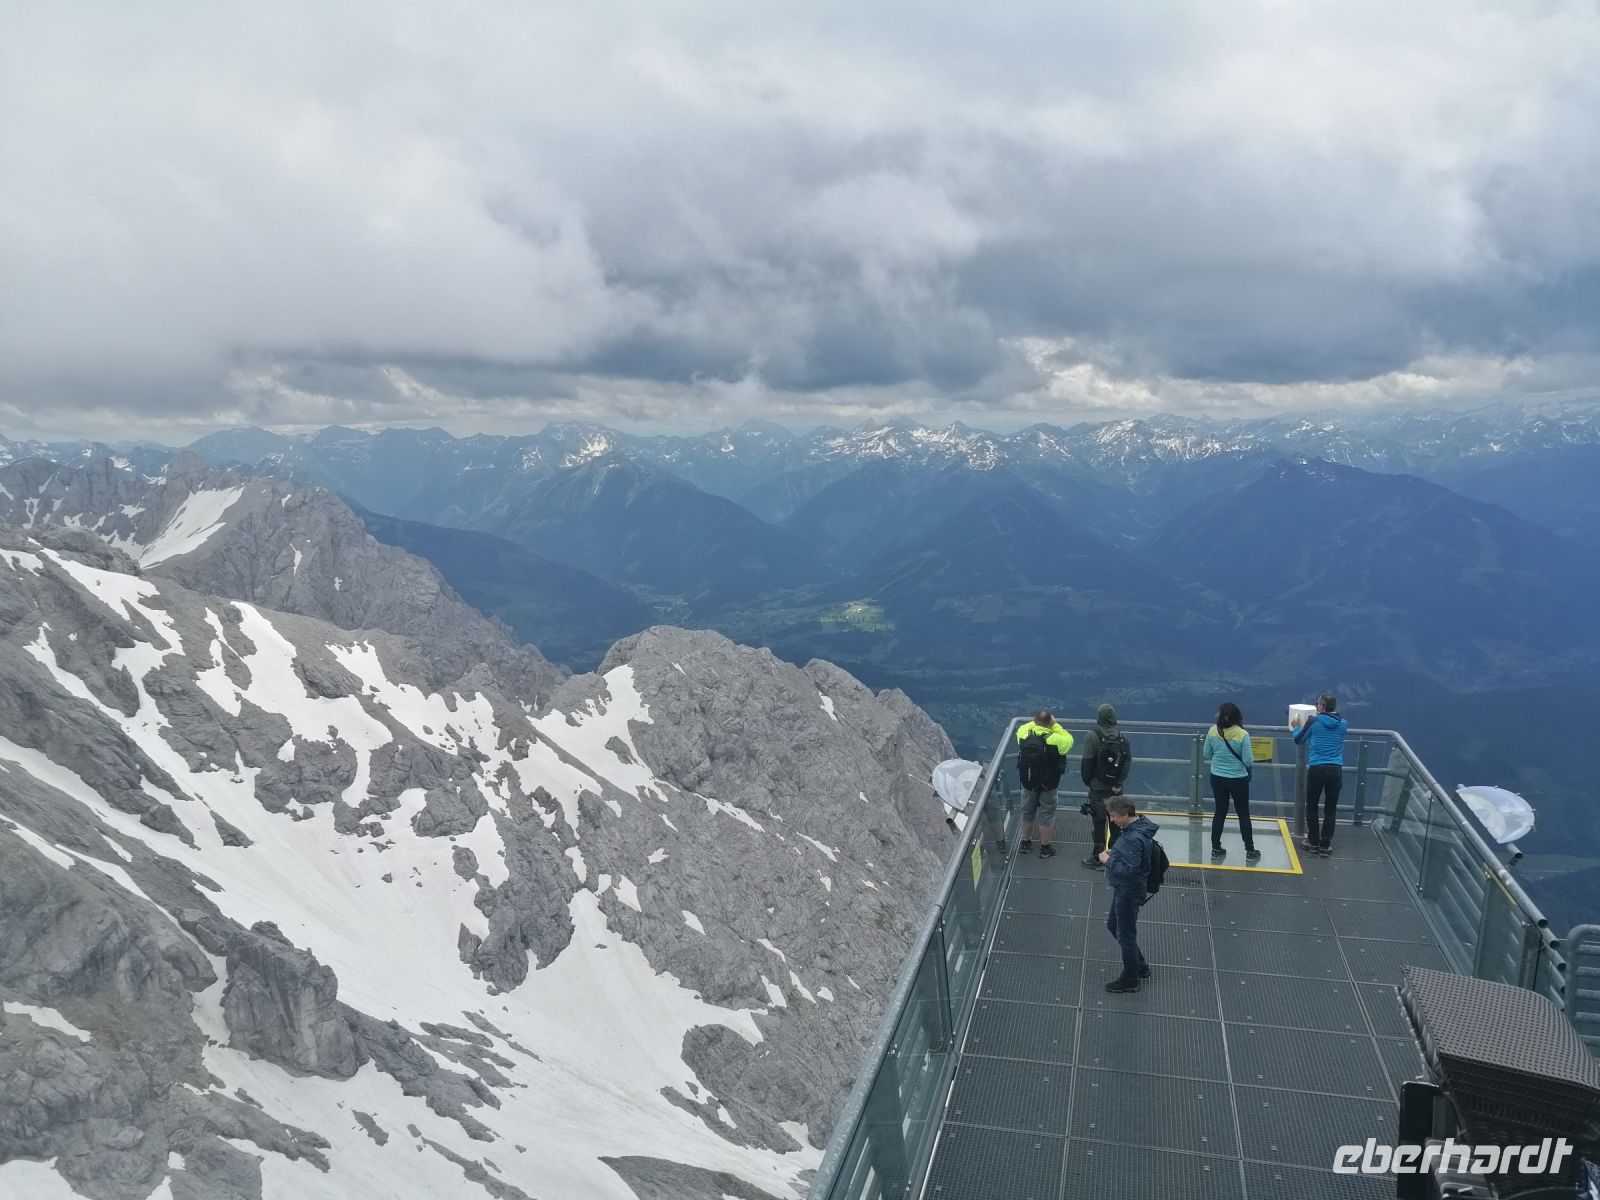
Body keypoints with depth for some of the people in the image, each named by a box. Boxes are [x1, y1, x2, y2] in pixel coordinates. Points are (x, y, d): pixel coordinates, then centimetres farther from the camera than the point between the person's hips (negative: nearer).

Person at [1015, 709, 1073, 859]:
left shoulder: (1023, 734, -15)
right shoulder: (1055, 740, -26)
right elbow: (1068, 740, -5)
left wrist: (1036, 722, 2)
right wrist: (1055, 726, -8)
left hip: (1028, 782, 3)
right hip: (1048, 785, -3)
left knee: (1027, 813, 20)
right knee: (1046, 815, 12)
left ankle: (1026, 844, 35)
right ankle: (1045, 848, 23)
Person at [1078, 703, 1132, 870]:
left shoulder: (1092, 736, -14)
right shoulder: (1122, 737, -1)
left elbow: (1087, 763, -13)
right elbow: (1128, 762, -5)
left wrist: (1087, 781, 2)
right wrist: (1118, 782, -3)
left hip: (1098, 788, -4)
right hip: (1116, 788, 4)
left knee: (1099, 823, 2)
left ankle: (1097, 858, 7)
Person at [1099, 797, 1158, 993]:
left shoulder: (1134, 839, -30)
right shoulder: (1136, 826, 1)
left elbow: (1129, 870, -31)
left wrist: (1108, 860, -20)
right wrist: (1114, 853, 2)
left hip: (1129, 892, -10)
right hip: (1123, 889, 10)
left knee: (1125, 935, 6)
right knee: (1113, 925, 24)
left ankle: (1130, 980, 24)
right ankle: (1140, 967, 37)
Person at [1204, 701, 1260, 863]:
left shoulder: (1213, 731, -9)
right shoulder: (1243, 734, -19)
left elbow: (1206, 754, 2)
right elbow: (1247, 761, -15)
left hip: (1217, 778, 3)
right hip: (1238, 780, -3)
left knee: (1220, 812, 16)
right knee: (1243, 814, 12)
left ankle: (1216, 849, 22)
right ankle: (1250, 851, 20)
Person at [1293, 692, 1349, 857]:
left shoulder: (1313, 722, -1)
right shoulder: (1343, 723, 6)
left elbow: (1298, 741, 11)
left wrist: (1298, 727, 30)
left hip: (1317, 769, -2)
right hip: (1336, 770, 2)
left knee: (1311, 807, 12)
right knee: (1330, 809, 9)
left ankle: (1313, 842, 17)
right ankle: (1325, 845, 13)